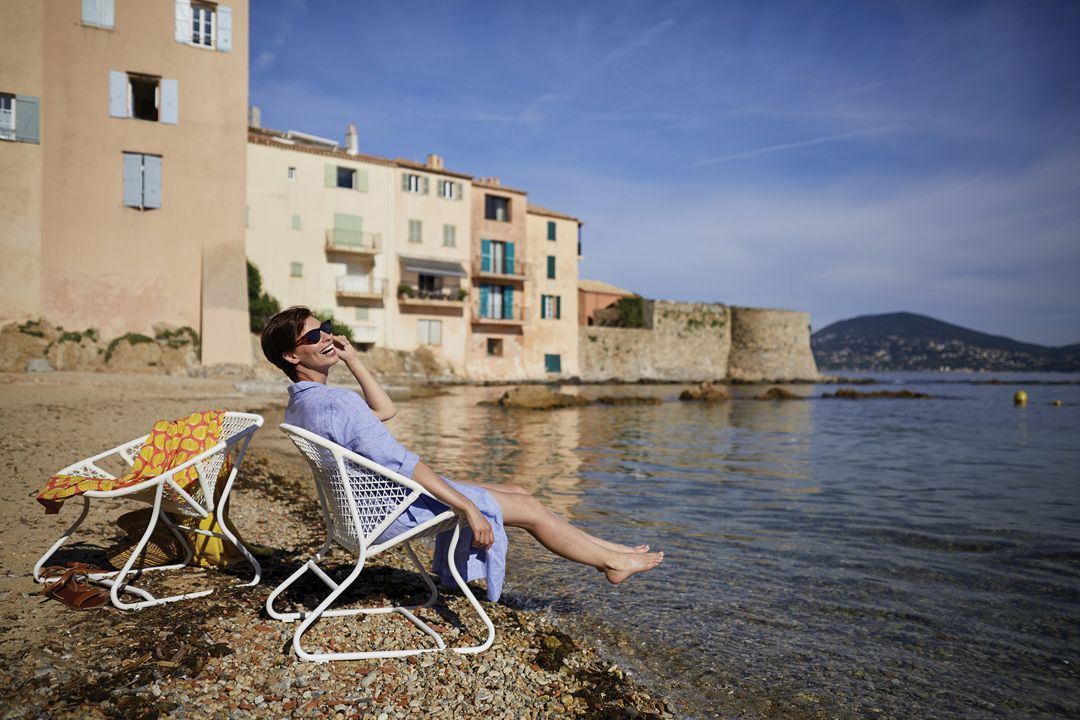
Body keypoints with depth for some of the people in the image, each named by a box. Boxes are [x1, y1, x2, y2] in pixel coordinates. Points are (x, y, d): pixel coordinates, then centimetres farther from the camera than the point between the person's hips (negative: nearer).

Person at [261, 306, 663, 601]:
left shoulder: (298, 406, 7)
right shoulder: (335, 403, -27)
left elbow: (385, 410, 15)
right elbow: (402, 465, -28)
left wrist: (352, 359, 7)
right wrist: (467, 508, -23)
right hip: (398, 508, -10)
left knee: (517, 493, 12)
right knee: (527, 508, -2)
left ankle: (604, 549, 21)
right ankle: (611, 562, 17)